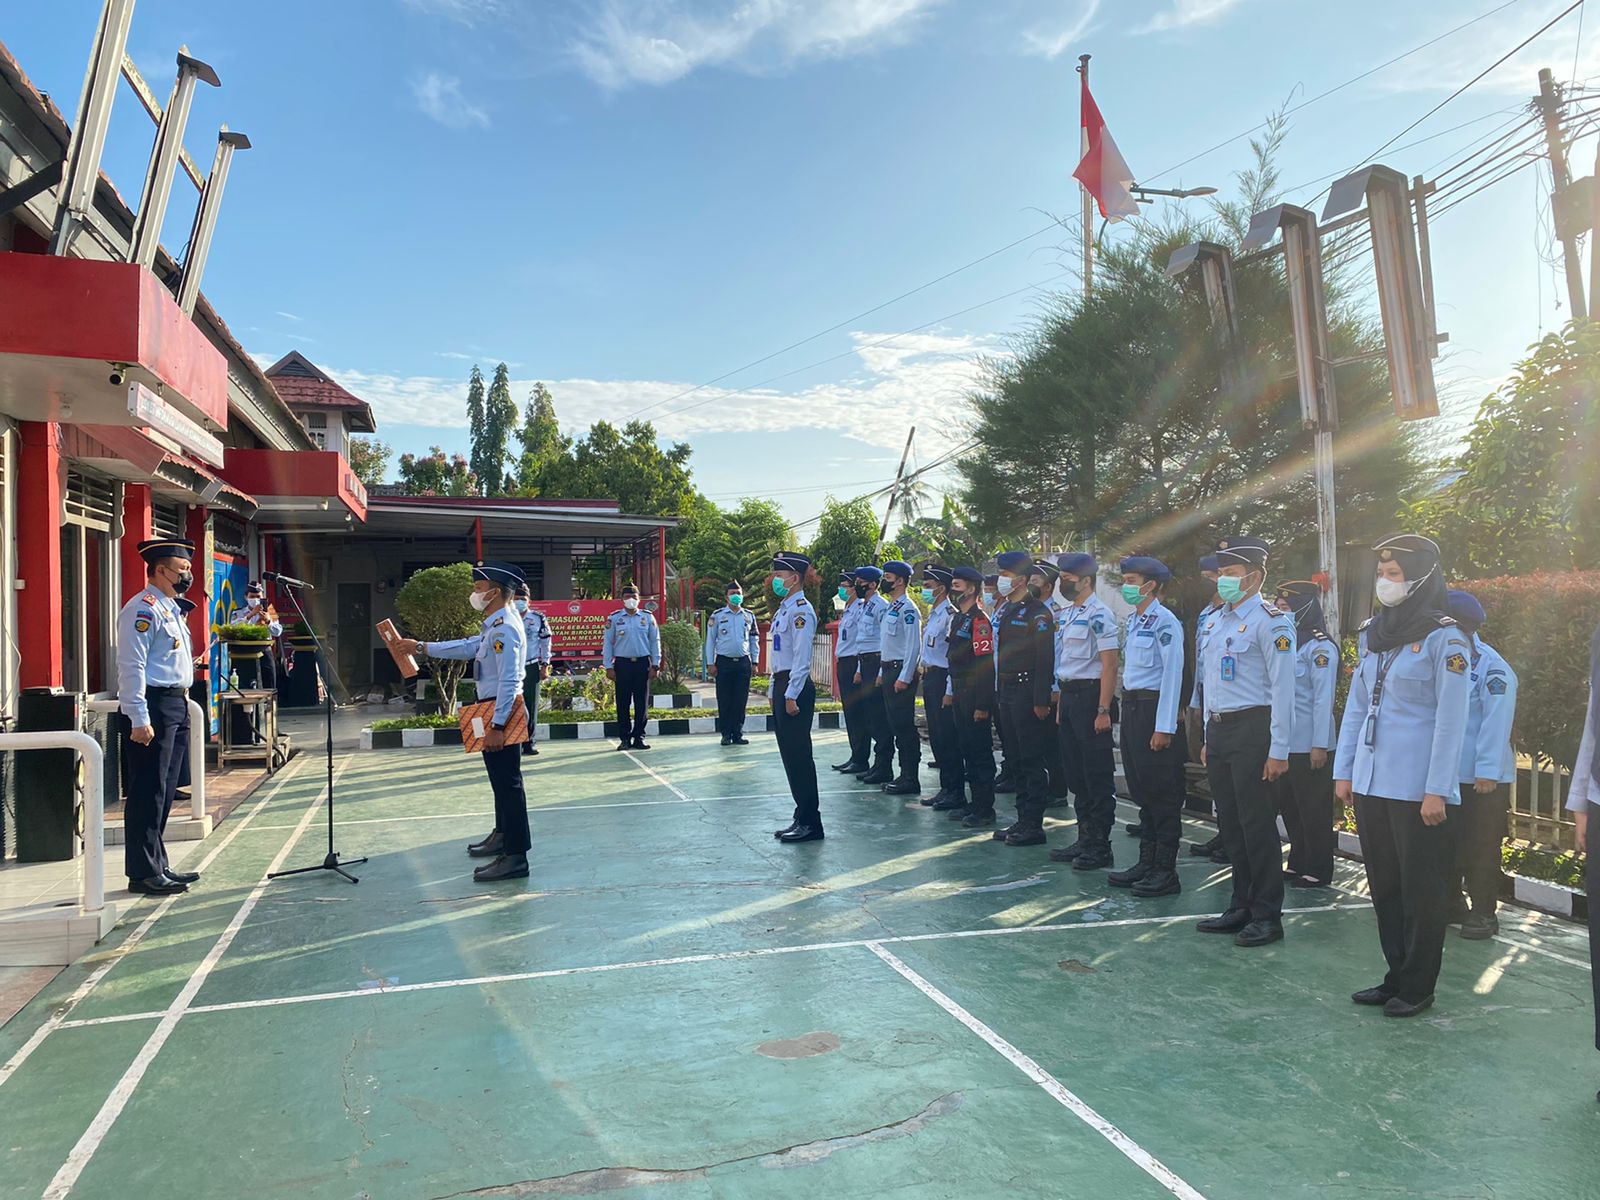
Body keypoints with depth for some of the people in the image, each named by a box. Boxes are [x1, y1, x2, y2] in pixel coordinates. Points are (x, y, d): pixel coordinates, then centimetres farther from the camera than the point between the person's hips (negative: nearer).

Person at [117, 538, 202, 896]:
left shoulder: (172, 608, 18)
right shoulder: (144, 609, -12)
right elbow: (131, 667, -19)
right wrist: (139, 719, -23)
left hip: (177, 705, 10)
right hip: (154, 706, -10)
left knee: (165, 791, 14)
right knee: (148, 793, -4)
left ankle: (158, 865, 23)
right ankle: (143, 873, 2)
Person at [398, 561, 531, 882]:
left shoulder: (504, 629, -20)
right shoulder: (496, 626, 12)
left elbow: (509, 681, -24)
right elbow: (468, 647, 21)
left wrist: (498, 725, -25)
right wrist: (421, 648, 22)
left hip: (501, 711, -11)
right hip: (494, 709, 11)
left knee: (507, 782, -6)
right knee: (499, 779, 23)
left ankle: (515, 857, -2)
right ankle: (503, 835, 39)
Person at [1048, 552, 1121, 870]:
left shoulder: (1098, 614, -12)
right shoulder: (1064, 615, 15)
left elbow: (1109, 665, -16)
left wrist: (1103, 710, -20)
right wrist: (1061, 705, 18)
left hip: (1089, 695, -9)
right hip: (1068, 696, 9)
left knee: (1098, 775, -1)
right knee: (1076, 773, 14)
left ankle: (1100, 846, 7)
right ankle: (1084, 839, 24)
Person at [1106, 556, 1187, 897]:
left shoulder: (1165, 621, -13)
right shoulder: (1133, 620, 14)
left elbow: (1173, 674, -16)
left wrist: (1164, 727, -19)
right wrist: (1128, 711, 14)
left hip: (1153, 707, -9)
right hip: (1131, 705, 9)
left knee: (1161, 790, -1)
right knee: (1140, 788, 14)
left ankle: (1166, 871, 7)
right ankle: (1146, 862, 24)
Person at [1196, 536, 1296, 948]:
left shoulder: (1270, 622, -11)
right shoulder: (1215, 621, 14)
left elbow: (1283, 689, -14)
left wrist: (1278, 751, -17)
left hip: (1252, 729, -8)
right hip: (1219, 731, 8)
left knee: (1257, 824, -2)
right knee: (1230, 824, 13)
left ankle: (1267, 916, 10)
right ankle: (1241, 908, 24)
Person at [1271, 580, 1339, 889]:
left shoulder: (1320, 646, -11)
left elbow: (1323, 698, -14)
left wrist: (1320, 745, -16)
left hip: (1309, 745, -8)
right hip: (1285, 742, 8)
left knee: (1313, 811, 2)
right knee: (1288, 806, 15)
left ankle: (1318, 871, 12)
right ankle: (1298, 864, 27)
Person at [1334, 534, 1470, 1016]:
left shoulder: (1444, 639, -9)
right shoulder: (1373, 634, 11)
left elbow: (1451, 721, -12)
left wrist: (1437, 791, -15)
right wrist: (1344, 770, 11)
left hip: (1418, 790, -7)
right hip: (1370, 784, 7)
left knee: (1421, 891, 5)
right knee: (1384, 886, 14)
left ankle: (1417, 988, 17)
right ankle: (1397, 975, 27)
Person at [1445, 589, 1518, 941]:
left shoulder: (1492, 668, -15)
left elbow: (1496, 723, -18)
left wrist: (1487, 772, -20)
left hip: (1482, 779, -7)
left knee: (1481, 848, 4)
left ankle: (1484, 913, 15)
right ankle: (1451, 901, 30)